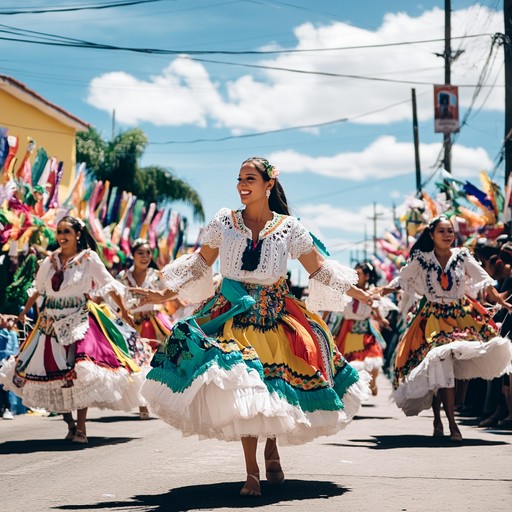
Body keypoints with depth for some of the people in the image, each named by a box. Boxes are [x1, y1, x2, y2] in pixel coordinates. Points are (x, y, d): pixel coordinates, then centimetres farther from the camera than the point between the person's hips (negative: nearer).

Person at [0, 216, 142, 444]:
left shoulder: (89, 259, -1)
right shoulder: (50, 261, 10)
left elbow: (110, 285, -1)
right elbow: (38, 290, 21)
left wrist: (123, 308, -6)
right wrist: (23, 313, 22)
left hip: (79, 320, -4)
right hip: (51, 321, 5)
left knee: (79, 372, -14)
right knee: (53, 371, 2)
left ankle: (80, 429, -7)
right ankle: (69, 422, 17)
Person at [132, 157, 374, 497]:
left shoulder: (288, 227, 3)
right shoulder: (224, 221, 4)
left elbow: (318, 269, 9)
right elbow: (200, 264, 13)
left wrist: (356, 293, 7)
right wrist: (165, 295, 10)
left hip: (276, 314, 1)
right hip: (234, 313, -1)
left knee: (276, 386, -4)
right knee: (241, 388, -12)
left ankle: (272, 447, 26)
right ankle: (252, 472, -5)